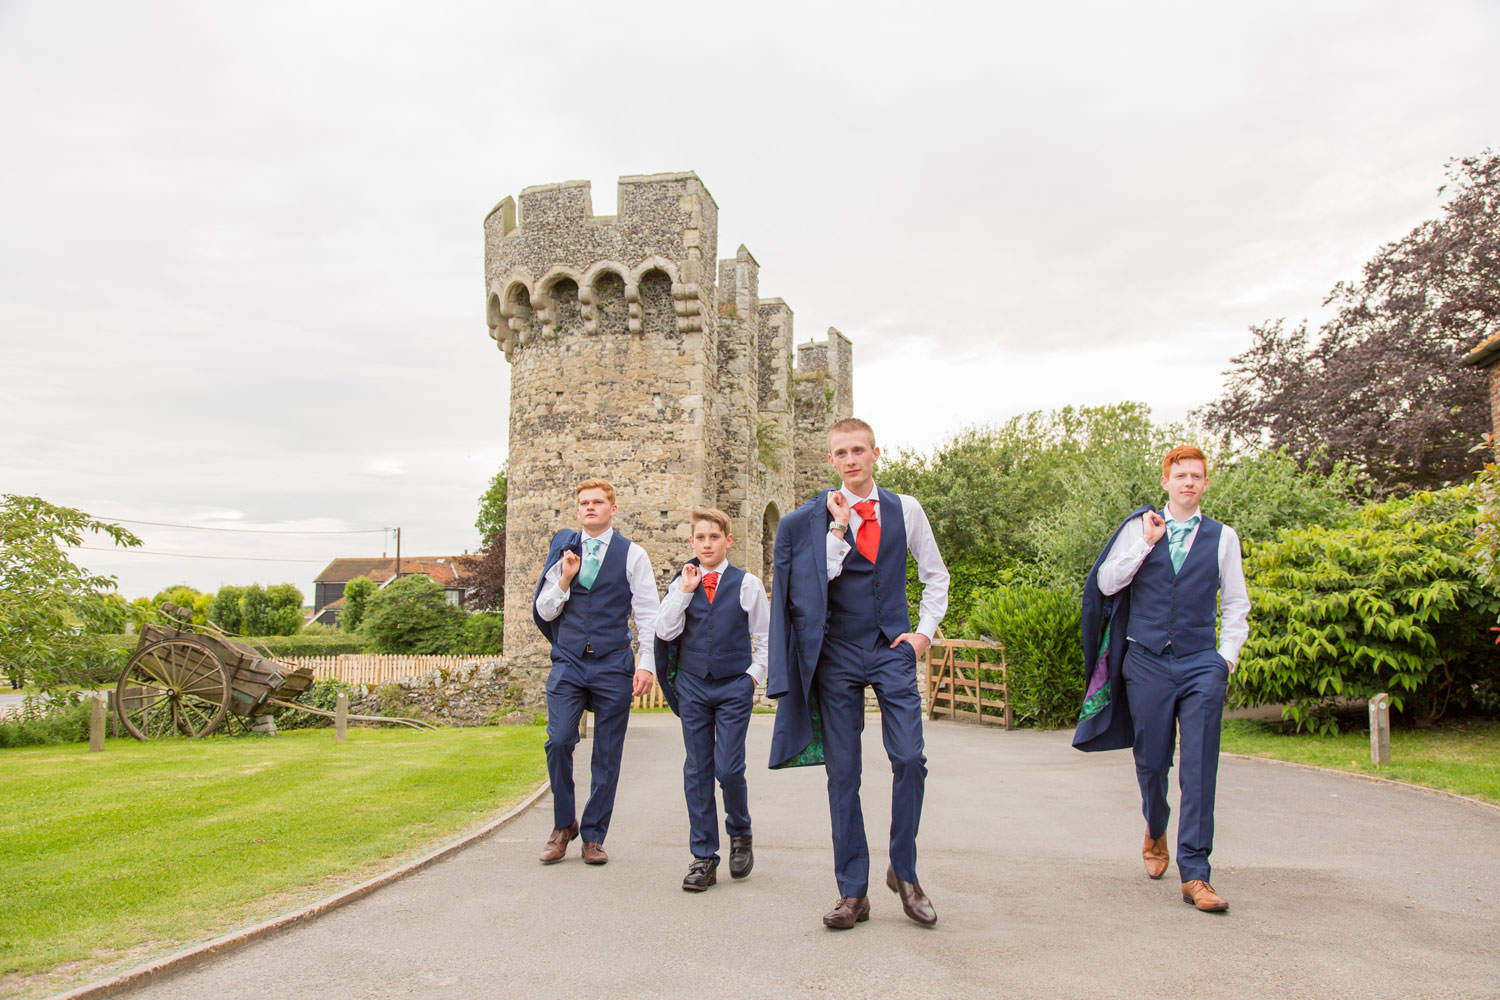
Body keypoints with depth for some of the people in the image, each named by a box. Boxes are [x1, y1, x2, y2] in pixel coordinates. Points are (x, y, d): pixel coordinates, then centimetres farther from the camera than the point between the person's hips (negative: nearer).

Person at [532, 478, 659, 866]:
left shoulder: (632, 555, 4)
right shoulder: (562, 551, 11)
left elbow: (647, 615, 3)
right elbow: (544, 612, 10)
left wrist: (646, 664, -6)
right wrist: (565, 579, -6)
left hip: (613, 664, -1)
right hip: (568, 663, 1)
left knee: (607, 755, 2)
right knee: (558, 741, -11)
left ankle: (593, 836, 15)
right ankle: (564, 825, 11)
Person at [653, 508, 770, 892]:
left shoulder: (747, 584, 1)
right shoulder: (681, 583, 6)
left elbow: (765, 636, 8)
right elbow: (665, 632, -5)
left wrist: (754, 674, 0)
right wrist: (684, 592, -10)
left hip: (734, 686, -2)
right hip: (692, 684, 2)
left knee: (728, 768, -7)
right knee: (697, 770, 4)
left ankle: (740, 833, 23)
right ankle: (703, 857, 13)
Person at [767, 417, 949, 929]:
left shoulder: (905, 510, 7)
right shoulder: (812, 518, 2)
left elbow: (936, 575, 16)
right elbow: (817, 579, -11)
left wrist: (924, 632, 6)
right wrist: (838, 526, -15)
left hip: (892, 648, 1)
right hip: (837, 653, 0)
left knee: (909, 758, -12)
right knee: (842, 774, 2)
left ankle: (904, 872, 11)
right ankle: (852, 893, 12)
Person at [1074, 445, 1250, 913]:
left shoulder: (1222, 536, 9)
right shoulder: (1139, 527, 7)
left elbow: (1236, 606, 13)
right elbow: (1106, 583, -1)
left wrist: (1226, 658, 3)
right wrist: (1146, 543, -8)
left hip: (1201, 664, 0)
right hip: (1147, 661, 0)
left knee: (1199, 770, -8)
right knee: (1151, 763, 8)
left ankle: (1195, 874, -3)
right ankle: (1156, 833, 37)